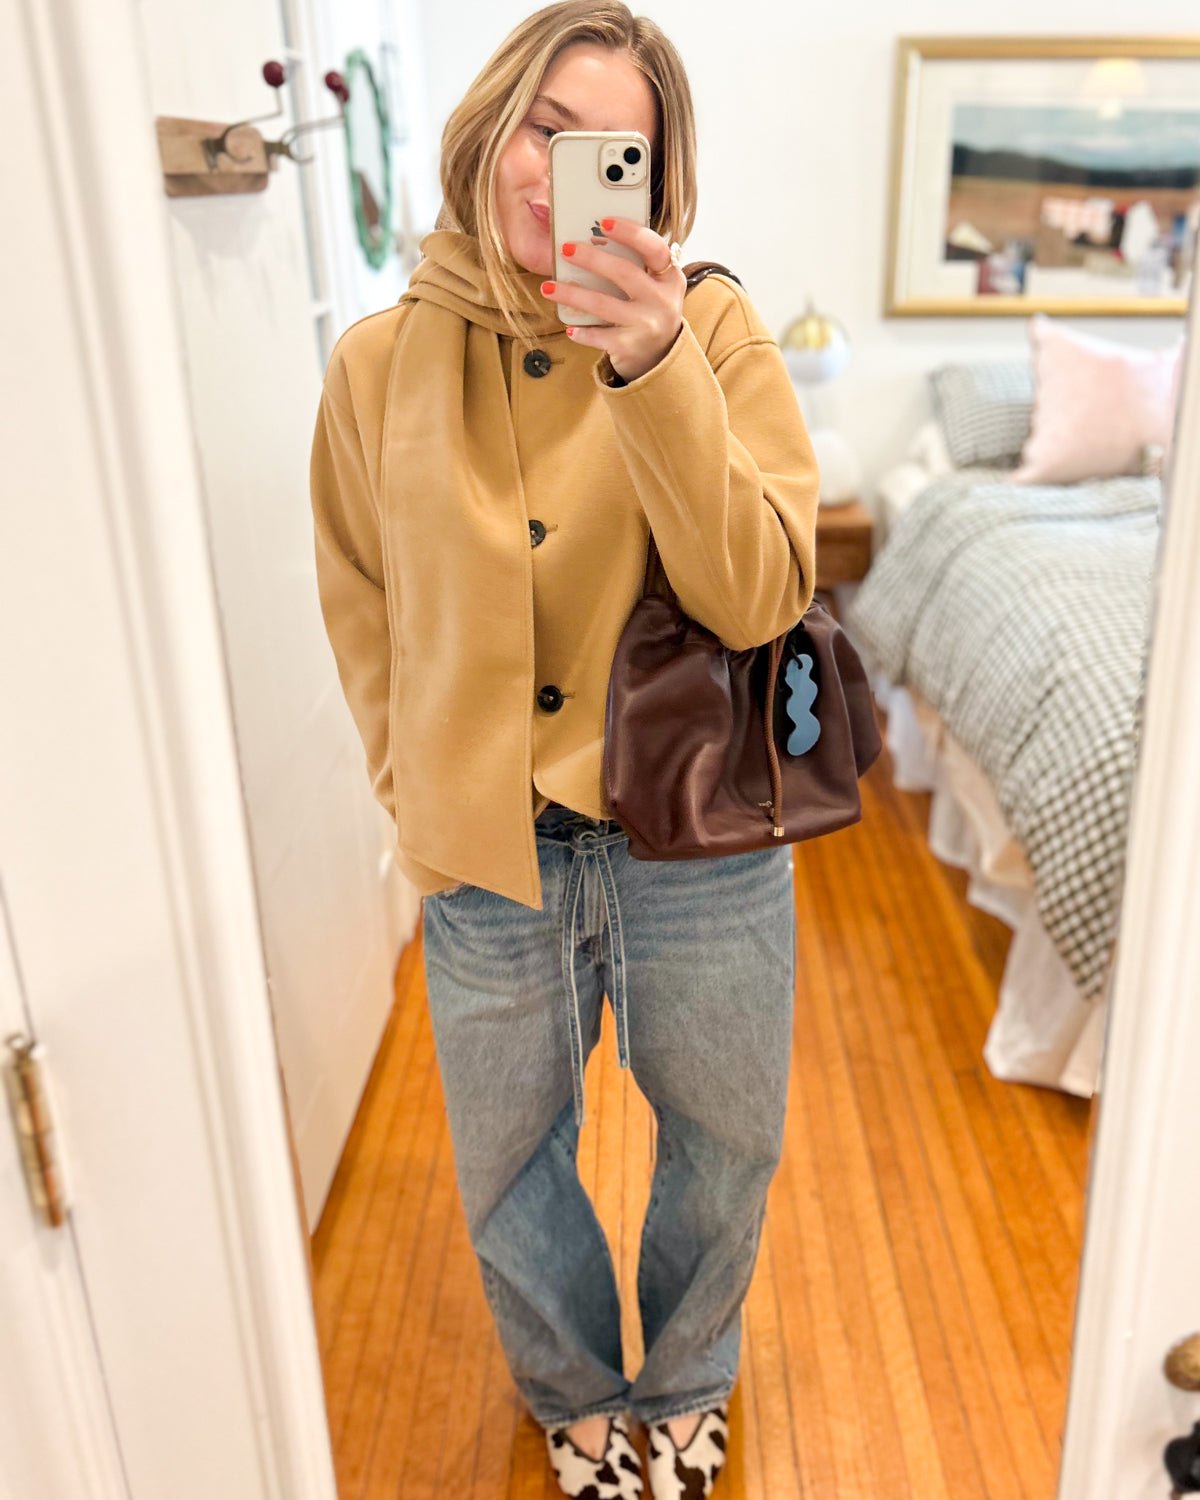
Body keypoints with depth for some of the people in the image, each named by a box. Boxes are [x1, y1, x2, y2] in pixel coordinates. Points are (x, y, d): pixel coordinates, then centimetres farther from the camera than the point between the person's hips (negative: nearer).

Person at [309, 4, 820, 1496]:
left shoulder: (711, 330, -8)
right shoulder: (381, 361, -3)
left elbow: (758, 597, -19)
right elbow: (363, 617, 6)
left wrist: (655, 369, -30)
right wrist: (425, 806, 1)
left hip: (697, 846, -1)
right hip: (491, 859, 2)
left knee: (722, 1148, 20)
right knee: (508, 1166, 20)